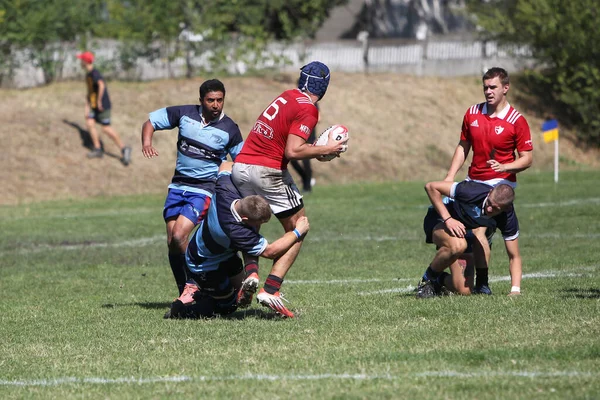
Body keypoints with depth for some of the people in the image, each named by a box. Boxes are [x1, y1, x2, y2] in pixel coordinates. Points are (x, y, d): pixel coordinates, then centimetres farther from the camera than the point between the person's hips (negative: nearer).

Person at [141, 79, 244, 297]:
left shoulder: (229, 129, -7)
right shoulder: (184, 114, -2)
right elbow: (150, 122, 6)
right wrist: (146, 142, -14)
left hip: (204, 189, -4)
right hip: (178, 186, 4)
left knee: (179, 237, -21)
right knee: (172, 242, 2)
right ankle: (184, 293, 15)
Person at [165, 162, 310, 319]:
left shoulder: (226, 190, -28)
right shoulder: (235, 232, -43)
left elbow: (226, 165, -3)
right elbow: (270, 251, -30)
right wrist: (297, 232, -22)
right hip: (206, 269, -8)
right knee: (228, 305, 7)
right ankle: (184, 309, -1)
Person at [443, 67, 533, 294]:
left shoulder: (516, 121, -9)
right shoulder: (472, 114, 6)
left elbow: (527, 158, -7)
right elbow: (463, 147, 15)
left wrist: (505, 167, -24)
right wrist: (450, 176, 6)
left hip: (500, 183, -6)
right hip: (473, 182, 6)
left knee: (478, 229, -20)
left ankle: (482, 283, -13)